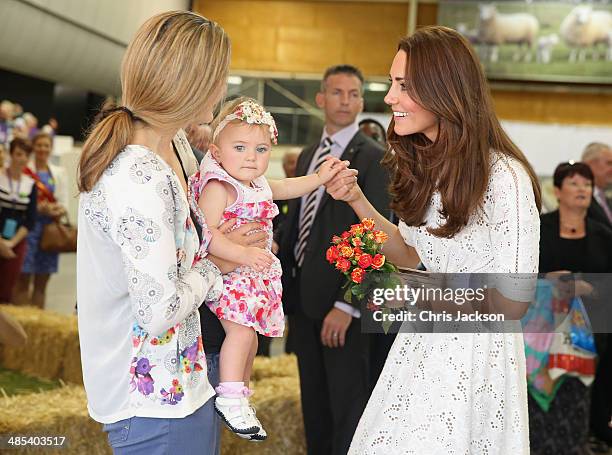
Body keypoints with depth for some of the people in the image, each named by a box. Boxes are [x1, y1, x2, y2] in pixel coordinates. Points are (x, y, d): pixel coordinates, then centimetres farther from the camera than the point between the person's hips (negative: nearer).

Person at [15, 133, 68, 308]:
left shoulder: (59, 172, 14)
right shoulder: (25, 171, 0)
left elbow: (64, 203, 10)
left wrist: (58, 210, -12)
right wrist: (38, 208, -20)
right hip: (29, 225, -4)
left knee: (42, 283, 7)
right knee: (24, 279, -6)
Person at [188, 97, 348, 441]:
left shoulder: (257, 185, 9)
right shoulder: (217, 187, -20)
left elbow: (287, 188, 31)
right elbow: (205, 233, -31)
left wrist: (320, 177, 23)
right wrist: (243, 255, -40)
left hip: (253, 274, 9)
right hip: (223, 273, -9)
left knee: (251, 332, 17)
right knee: (241, 330, -24)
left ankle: (242, 391, 35)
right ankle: (231, 400, -20)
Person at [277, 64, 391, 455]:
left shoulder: (374, 158, -9)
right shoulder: (307, 156, 14)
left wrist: (348, 304, -19)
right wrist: (282, 282, 7)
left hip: (341, 298, -7)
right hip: (302, 294, 7)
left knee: (348, 404, 3)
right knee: (314, 403, 16)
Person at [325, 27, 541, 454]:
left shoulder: (503, 176, -22)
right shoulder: (424, 164, 3)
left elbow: (513, 302, -19)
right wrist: (357, 200, -1)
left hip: (475, 356, -7)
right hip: (420, 346, 7)